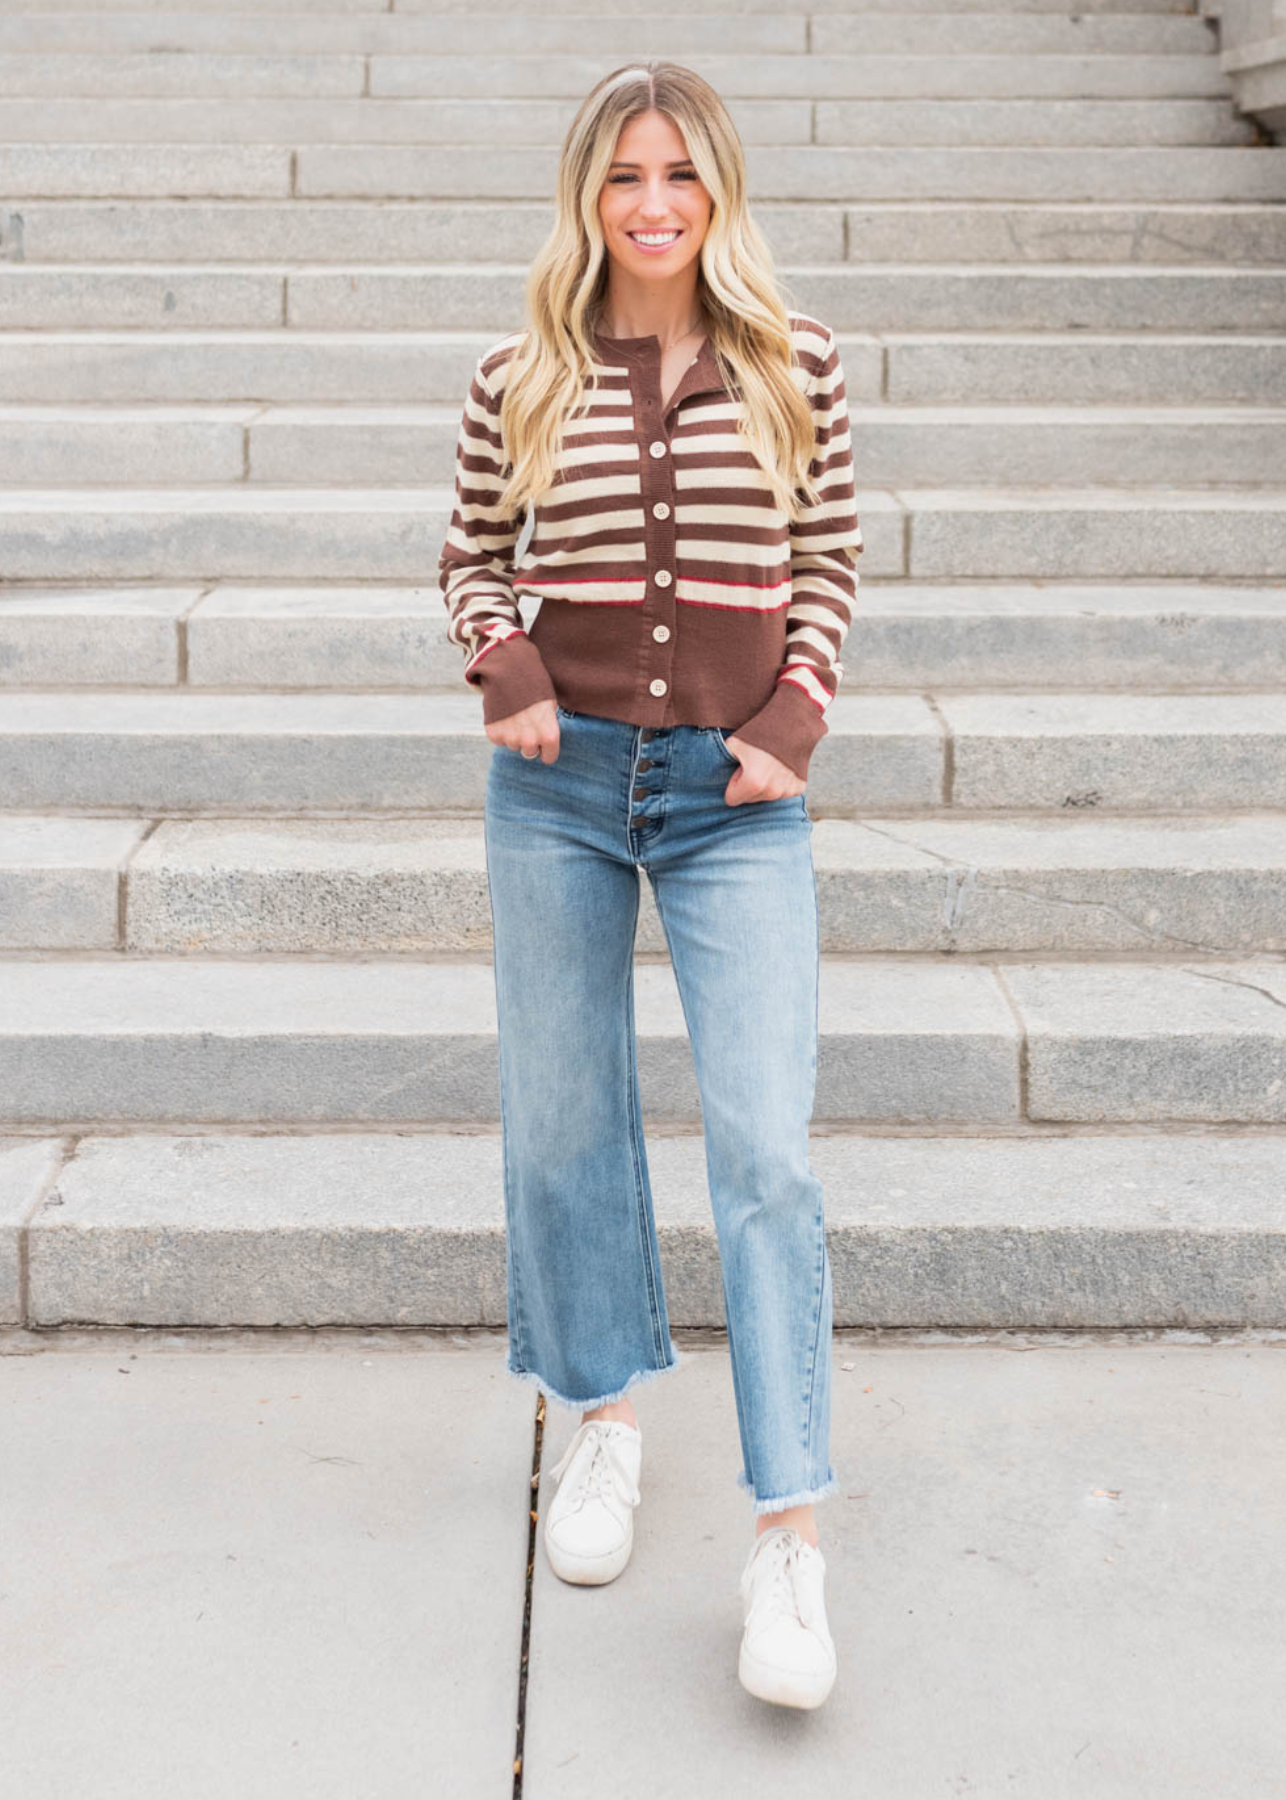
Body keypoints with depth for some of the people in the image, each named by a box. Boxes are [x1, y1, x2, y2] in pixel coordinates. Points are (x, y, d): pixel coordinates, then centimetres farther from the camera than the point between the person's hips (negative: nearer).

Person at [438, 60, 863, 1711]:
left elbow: (829, 563, 9)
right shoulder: (519, 381, 2)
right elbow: (470, 559, 13)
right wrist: (502, 666, -6)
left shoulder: (796, 367, 2)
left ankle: (787, 1532, 0)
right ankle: (603, 1417, 33)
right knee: (563, 1124, 11)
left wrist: (796, 713, -4)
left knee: (764, 1149, -8)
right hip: (558, 782, 2)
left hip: (735, 792, -1)